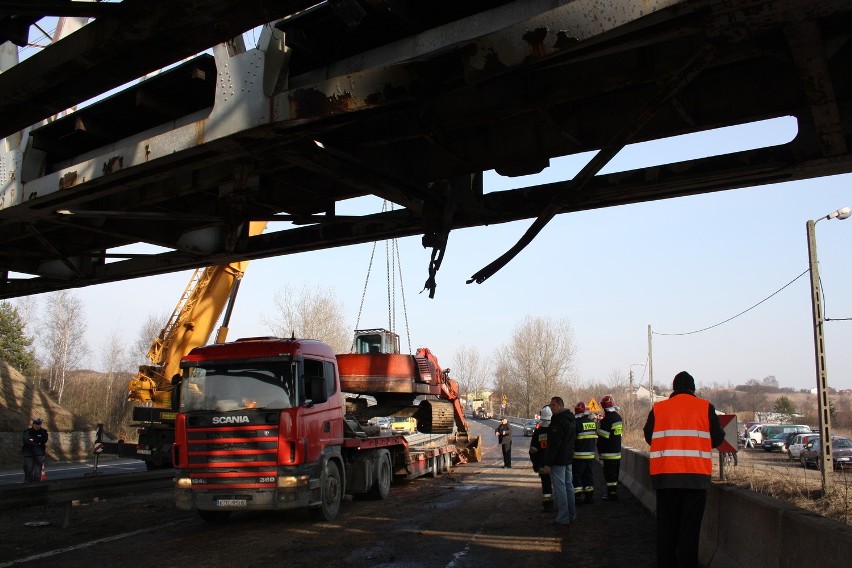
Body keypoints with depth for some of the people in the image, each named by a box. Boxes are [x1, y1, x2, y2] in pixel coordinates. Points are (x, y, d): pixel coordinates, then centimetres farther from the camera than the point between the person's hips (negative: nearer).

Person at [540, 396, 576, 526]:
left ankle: (563, 518, -1)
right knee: (568, 486, 17)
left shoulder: (558, 421, -20)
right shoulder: (571, 419, 10)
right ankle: (572, 515, 25)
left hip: (558, 461, -10)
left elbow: (554, 444, -23)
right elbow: (574, 438, 21)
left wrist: (548, 463, -21)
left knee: (559, 488, -4)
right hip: (569, 458, 10)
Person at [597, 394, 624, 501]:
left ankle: (611, 494, -1)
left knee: (609, 473, -3)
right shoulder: (619, 417, 7)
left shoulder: (606, 420, -18)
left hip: (609, 453, -8)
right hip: (618, 451, 8)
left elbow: (602, 438, -16)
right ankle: (613, 492, 22)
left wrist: (600, 452, -7)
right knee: (615, 473, 15)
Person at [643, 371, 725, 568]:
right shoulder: (705, 407, -1)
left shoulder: (658, 409, 1)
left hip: (665, 476, 1)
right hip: (696, 476, -1)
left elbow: (648, 437, 10)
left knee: (666, 524, 12)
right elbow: (717, 438, 4)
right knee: (690, 526, 5)